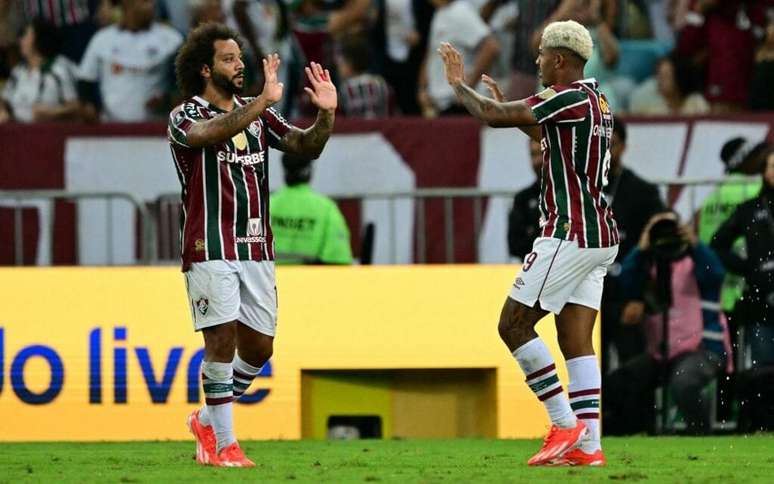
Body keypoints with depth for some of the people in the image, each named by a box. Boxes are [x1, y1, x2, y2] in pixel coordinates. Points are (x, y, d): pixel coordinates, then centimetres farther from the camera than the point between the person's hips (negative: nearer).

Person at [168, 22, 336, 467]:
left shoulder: (258, 114, 12)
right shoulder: (186, 117, -6)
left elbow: (306, 147, 6)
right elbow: (209, 134, -29)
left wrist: (326, 115, -14)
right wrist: (263, 101, -39)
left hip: (257, 249, 6)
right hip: (211, 249, -6)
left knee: (259, 348, 8)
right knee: (222, 342, -11)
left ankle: (207, 419, 28)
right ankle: (225, 445, -4)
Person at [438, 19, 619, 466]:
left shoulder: (570, 97, -13)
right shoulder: (597, 102, 15)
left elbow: (493, 116, -14)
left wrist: (459, 84, 2)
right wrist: (510, 105, 36)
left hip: (570, 235, -9)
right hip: (600, 238, 9)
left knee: (514, 325, -3)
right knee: (577, 340, 6)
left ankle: (565, 424, -7)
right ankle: (588, 444, 0)